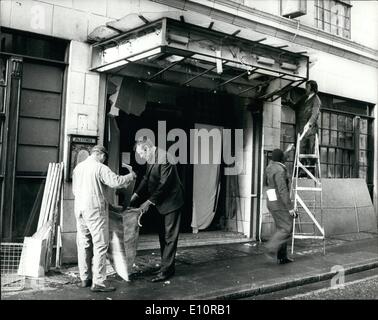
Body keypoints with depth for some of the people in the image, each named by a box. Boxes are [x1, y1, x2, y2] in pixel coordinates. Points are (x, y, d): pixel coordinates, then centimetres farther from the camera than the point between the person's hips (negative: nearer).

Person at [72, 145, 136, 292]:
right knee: (100, 245, -1)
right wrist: (131, 176, -2)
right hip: (95, 211, -7)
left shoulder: (78, 167, 10)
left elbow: (74, 190, 16)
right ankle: (98, 282, -1)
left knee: (83, 245, 13)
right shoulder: (100, 168, -12)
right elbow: (116, 182, -18)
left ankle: (85, 279, 22)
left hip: (79, 209, 7)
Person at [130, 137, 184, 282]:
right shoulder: (151, 160, 6)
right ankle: (166, 266, 26)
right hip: (162, 204, 10)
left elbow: (164, 184, -24)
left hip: (171, 202, -10)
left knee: (169, 237, -2)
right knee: (163, 236, 16)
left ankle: (166, 270, 5)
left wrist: (149, 202, -20)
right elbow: (146, 179, 10)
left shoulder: (165, 158, -23)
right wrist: (135, 196, 1)